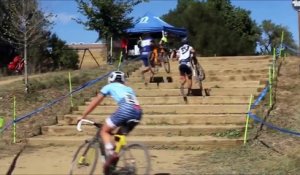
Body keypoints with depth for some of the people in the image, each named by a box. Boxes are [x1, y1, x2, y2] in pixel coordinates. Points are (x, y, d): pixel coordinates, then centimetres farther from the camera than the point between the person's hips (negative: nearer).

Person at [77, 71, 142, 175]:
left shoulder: (109, 86, 25)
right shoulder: (129, 89, 38)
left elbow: (95, 102, 25)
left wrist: (83, 116, 33)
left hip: (126, 109, -5)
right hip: (138, 112, 5)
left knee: (104, 131, 11)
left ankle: (111, 154, -14)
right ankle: (114, 166, 14)